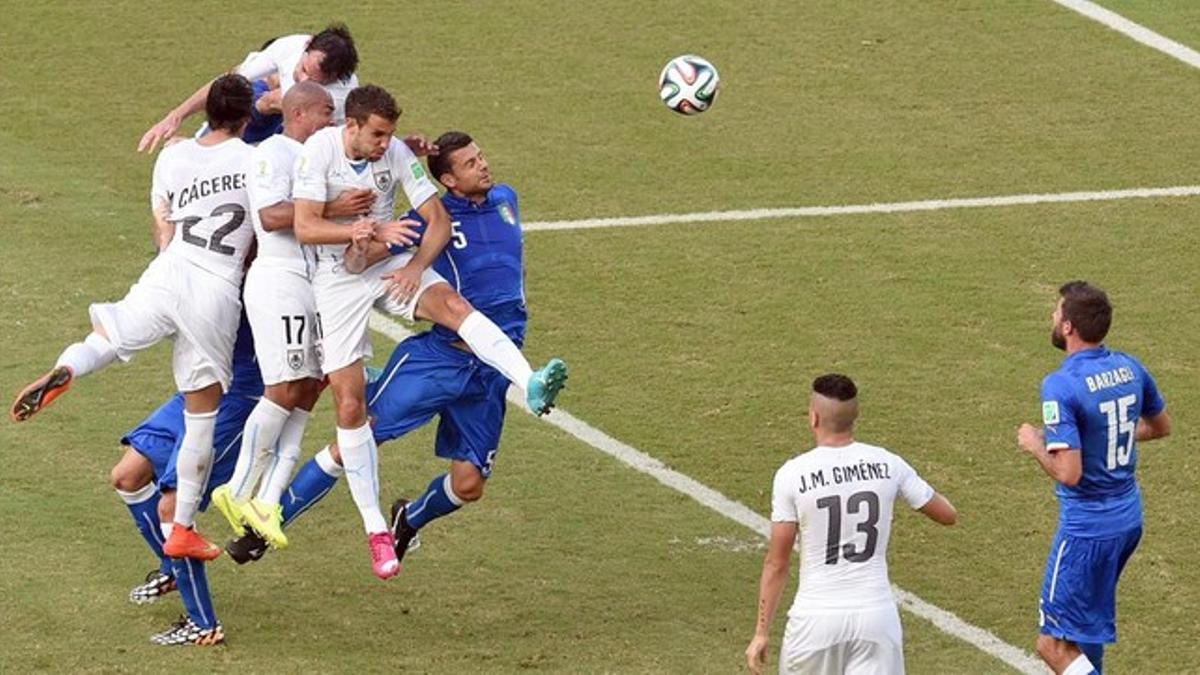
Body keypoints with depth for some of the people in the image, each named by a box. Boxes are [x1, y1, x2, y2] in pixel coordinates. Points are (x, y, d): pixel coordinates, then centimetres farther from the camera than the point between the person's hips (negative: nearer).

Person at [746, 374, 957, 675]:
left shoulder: (792, 475, -9)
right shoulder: (887, 464, -2)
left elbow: (776, 564, -5)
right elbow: (948, 514, 11)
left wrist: (761, 633, 3)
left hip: (816, 618, -2)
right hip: (877, 615, 2)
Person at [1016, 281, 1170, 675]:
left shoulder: (1061, 386, -23)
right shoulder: (1129, 369, 0)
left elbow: (1068, 473, -26)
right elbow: (1160, 427, 18)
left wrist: (1035, 445, -8)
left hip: (1087, 528, -8)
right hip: (1128, 519, 8)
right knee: (1088, 620, 28)